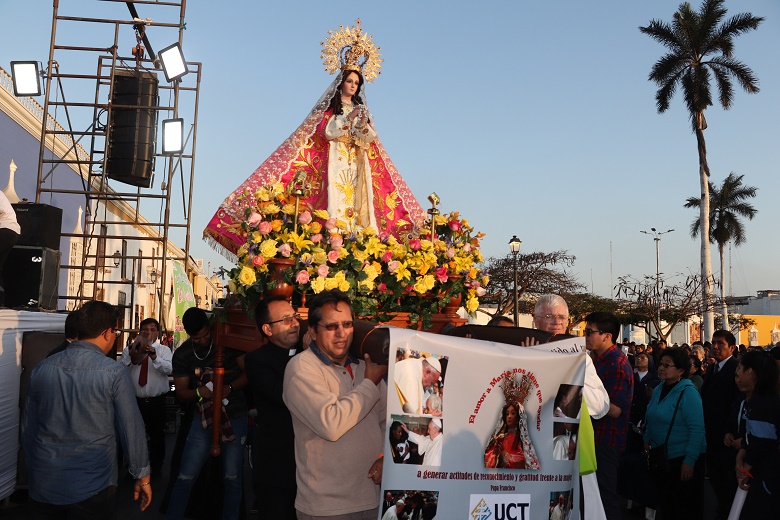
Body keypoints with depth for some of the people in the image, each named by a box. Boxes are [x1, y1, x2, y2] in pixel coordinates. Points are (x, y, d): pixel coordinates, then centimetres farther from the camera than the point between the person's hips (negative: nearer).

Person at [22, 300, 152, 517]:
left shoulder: (41, 369, -1)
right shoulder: (114, 373, -14)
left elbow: (28, 428, 8)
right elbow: (131, 428, -10)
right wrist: (142, 476, 1)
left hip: (44, 486, 4)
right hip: (92, 490, -4)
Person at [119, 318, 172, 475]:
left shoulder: (164, 350, 2)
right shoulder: (129, 349, 5)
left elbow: (168, 369, -17)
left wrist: (153, 355, -33)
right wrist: (131, 355, -24)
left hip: (157, 402, -1)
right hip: (134, 401, 1)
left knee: (157, 436, 12)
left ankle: (156, 468, 31)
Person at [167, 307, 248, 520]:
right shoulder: (182, 354, 1)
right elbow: (181, 392, 3)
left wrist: (230, 388, -20)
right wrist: (199, 392, -18)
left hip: (235, 416, -1)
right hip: (204, 416, 1)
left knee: (232, 477, 4)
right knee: (186, 476, 0)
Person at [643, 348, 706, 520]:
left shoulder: (688, 392, -17)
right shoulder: (659, 389, 5)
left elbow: (697, 429, -21)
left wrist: (689, 461, -22)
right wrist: (648, 441, 9)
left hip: (682, 459, -7)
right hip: (660, 457, 7)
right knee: (666, 505, 18)